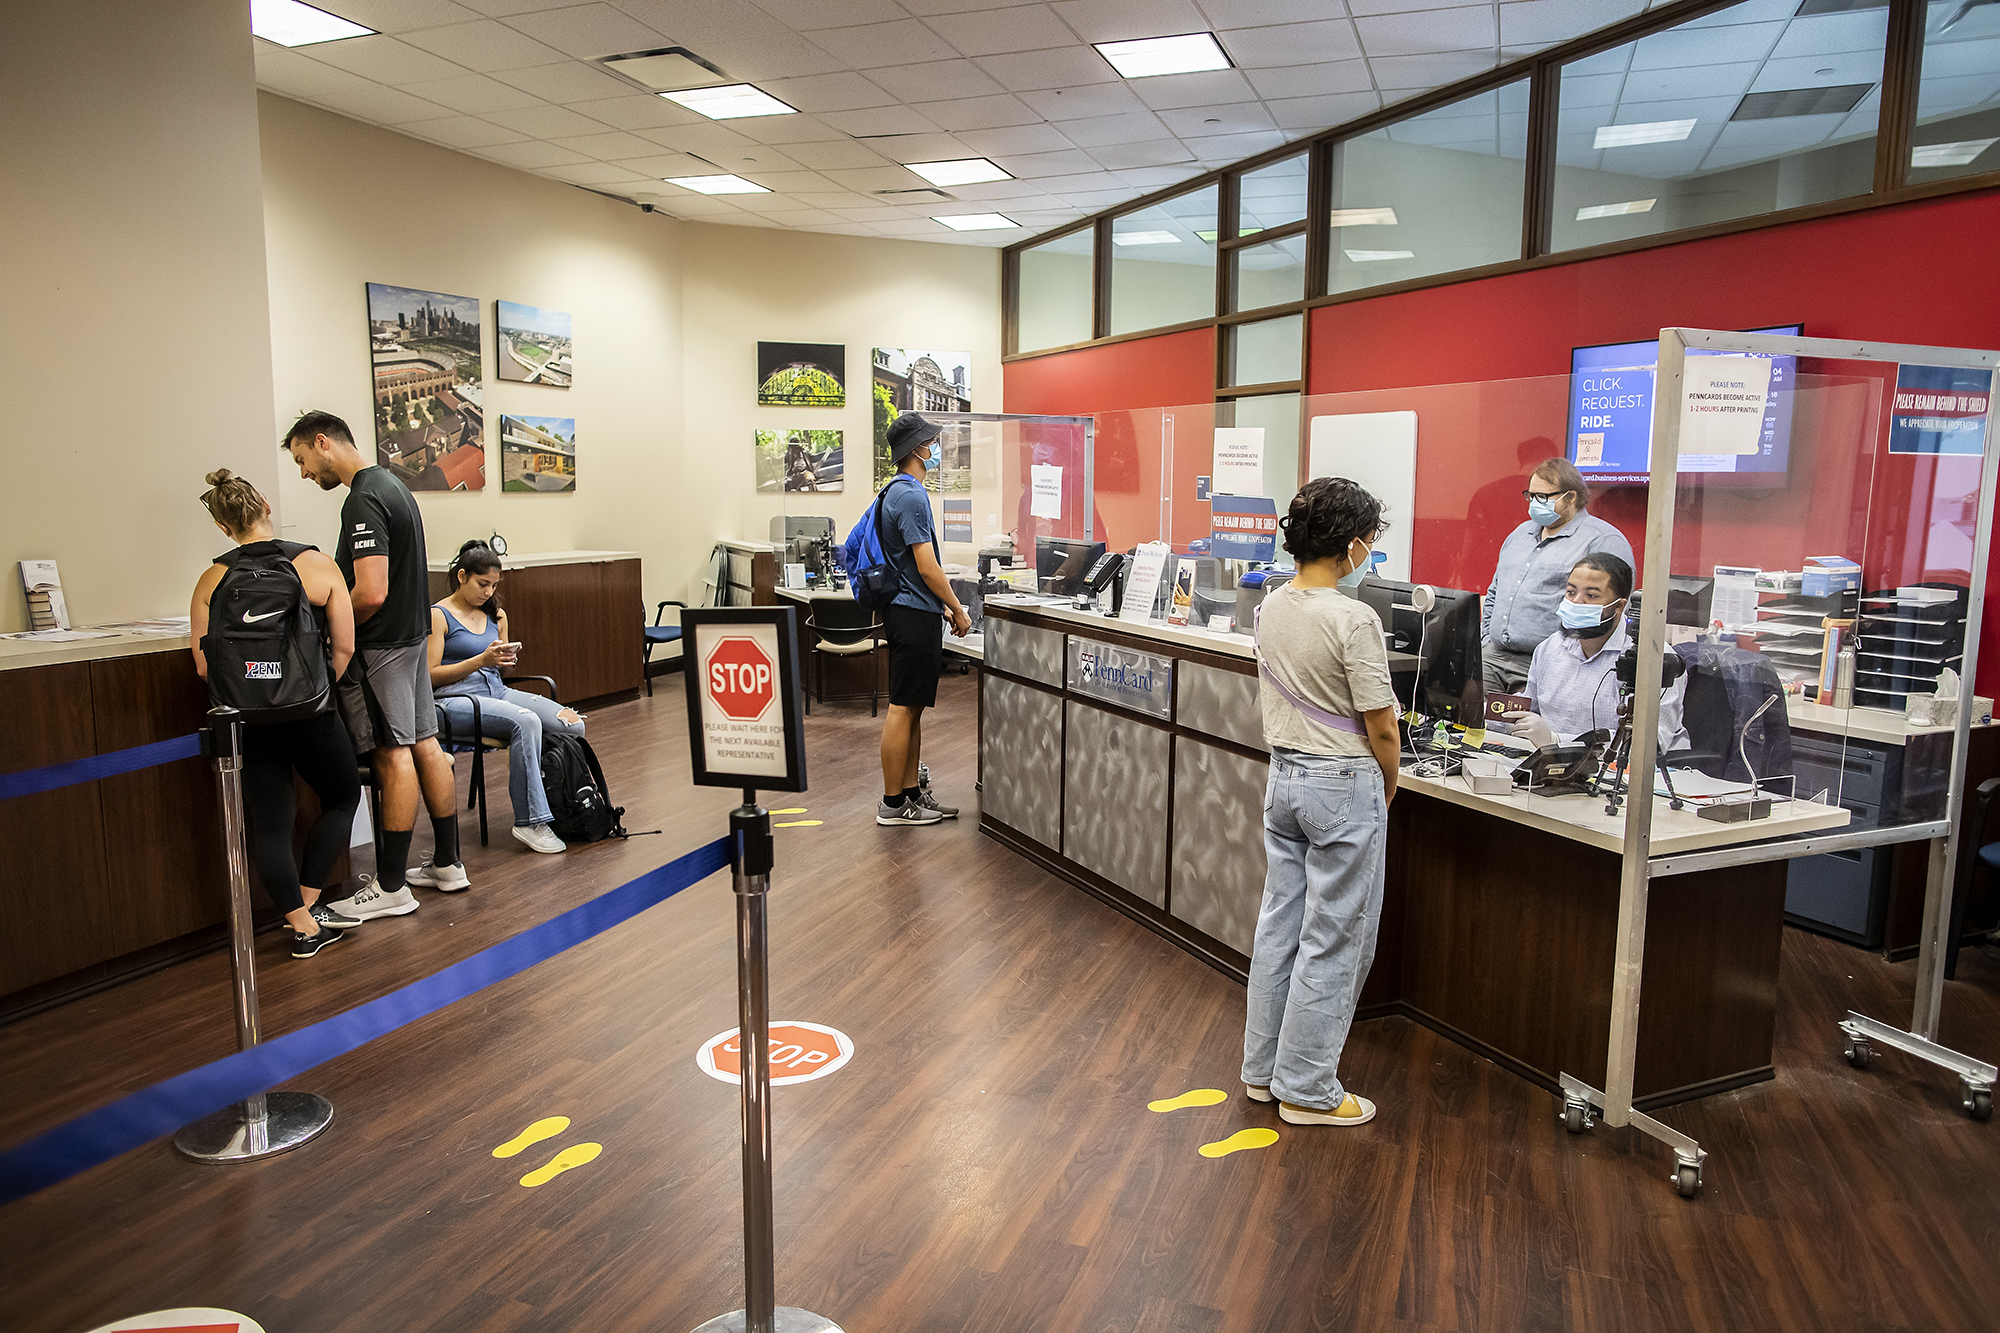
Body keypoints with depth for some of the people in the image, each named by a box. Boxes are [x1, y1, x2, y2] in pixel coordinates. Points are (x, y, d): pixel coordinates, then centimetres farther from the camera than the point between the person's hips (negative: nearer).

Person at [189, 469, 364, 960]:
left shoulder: (213, 579, -1)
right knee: (343, 797, 20)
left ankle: (302, 926, 12)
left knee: (267, 823, 9)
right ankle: (310, 904, 16)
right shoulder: (317, 564, -5)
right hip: (310, 714, -2)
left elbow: (204, 666, -3)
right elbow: (344, 648, -5)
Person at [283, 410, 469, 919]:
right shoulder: (392, 485, 14)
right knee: (424, 744, 11)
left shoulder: (363, 501, -18)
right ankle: (447, 863, 19)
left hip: (379, 646, -10)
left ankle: (392, 887, 2)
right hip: (412, 632, 10)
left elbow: (371, 594, -25)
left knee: (393, 756, -5)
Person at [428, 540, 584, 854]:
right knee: (526, 721, -35)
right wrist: (481, 659, -17)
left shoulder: (496, 615, 18)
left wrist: (507, 658, 2)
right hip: (455, 699, -7)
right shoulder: (438, 616, -2)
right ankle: (531, 822, -31)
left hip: (497, 690, 7)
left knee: (572, 724, -18)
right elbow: (431, 676, -8)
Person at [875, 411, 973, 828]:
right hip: (913, 616, -11)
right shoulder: (910, 496, -17)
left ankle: (912, 791, 21)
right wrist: (958, 610, -9)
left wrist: (942, 604, 21)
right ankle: (893, 804, 2)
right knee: (903, 708, -5)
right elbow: (927, 566, -19)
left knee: (913, 708, 14)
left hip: (913, 610, 11)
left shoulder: (899, 492, 16)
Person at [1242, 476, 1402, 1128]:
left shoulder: (1271, 608, 3)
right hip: (1343, 787, -8)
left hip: (1283, 775, 8)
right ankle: (1306, 1089, 14)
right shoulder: (1354, 621, -20)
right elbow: (1381, 729, -15)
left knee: (1280, 924, 15)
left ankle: (1264, 1068, 27)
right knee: (1333, 940, 4)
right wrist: (1387, 790, 2)